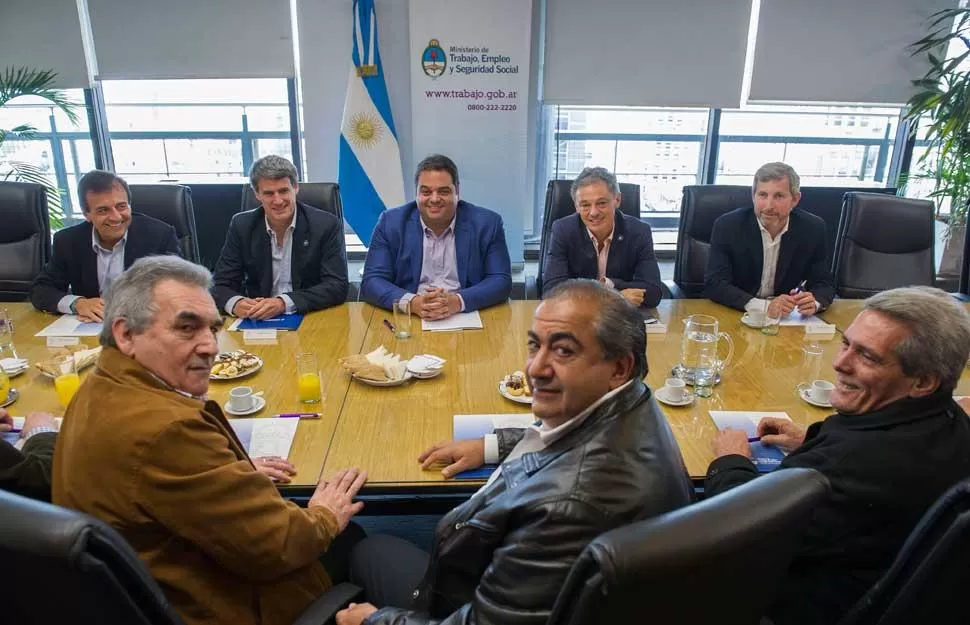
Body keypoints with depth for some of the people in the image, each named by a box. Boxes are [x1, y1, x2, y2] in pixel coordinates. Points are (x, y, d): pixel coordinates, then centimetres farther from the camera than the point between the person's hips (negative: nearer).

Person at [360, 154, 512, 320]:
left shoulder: (487, 223, -1)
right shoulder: (390, 223, 1)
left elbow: (501, 281, -4)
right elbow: (371, 281, -2)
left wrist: (458, 301, -21)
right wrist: (413, 303, -21)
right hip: (408, 320, 0)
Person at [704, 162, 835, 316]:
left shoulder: (813, 228, -5)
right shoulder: (727, 226, -12)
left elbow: (825, 284, 0)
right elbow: (714, 284, -17)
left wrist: (814, 302, -24)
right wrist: (764, 306, -30)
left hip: (788, 319, 3)